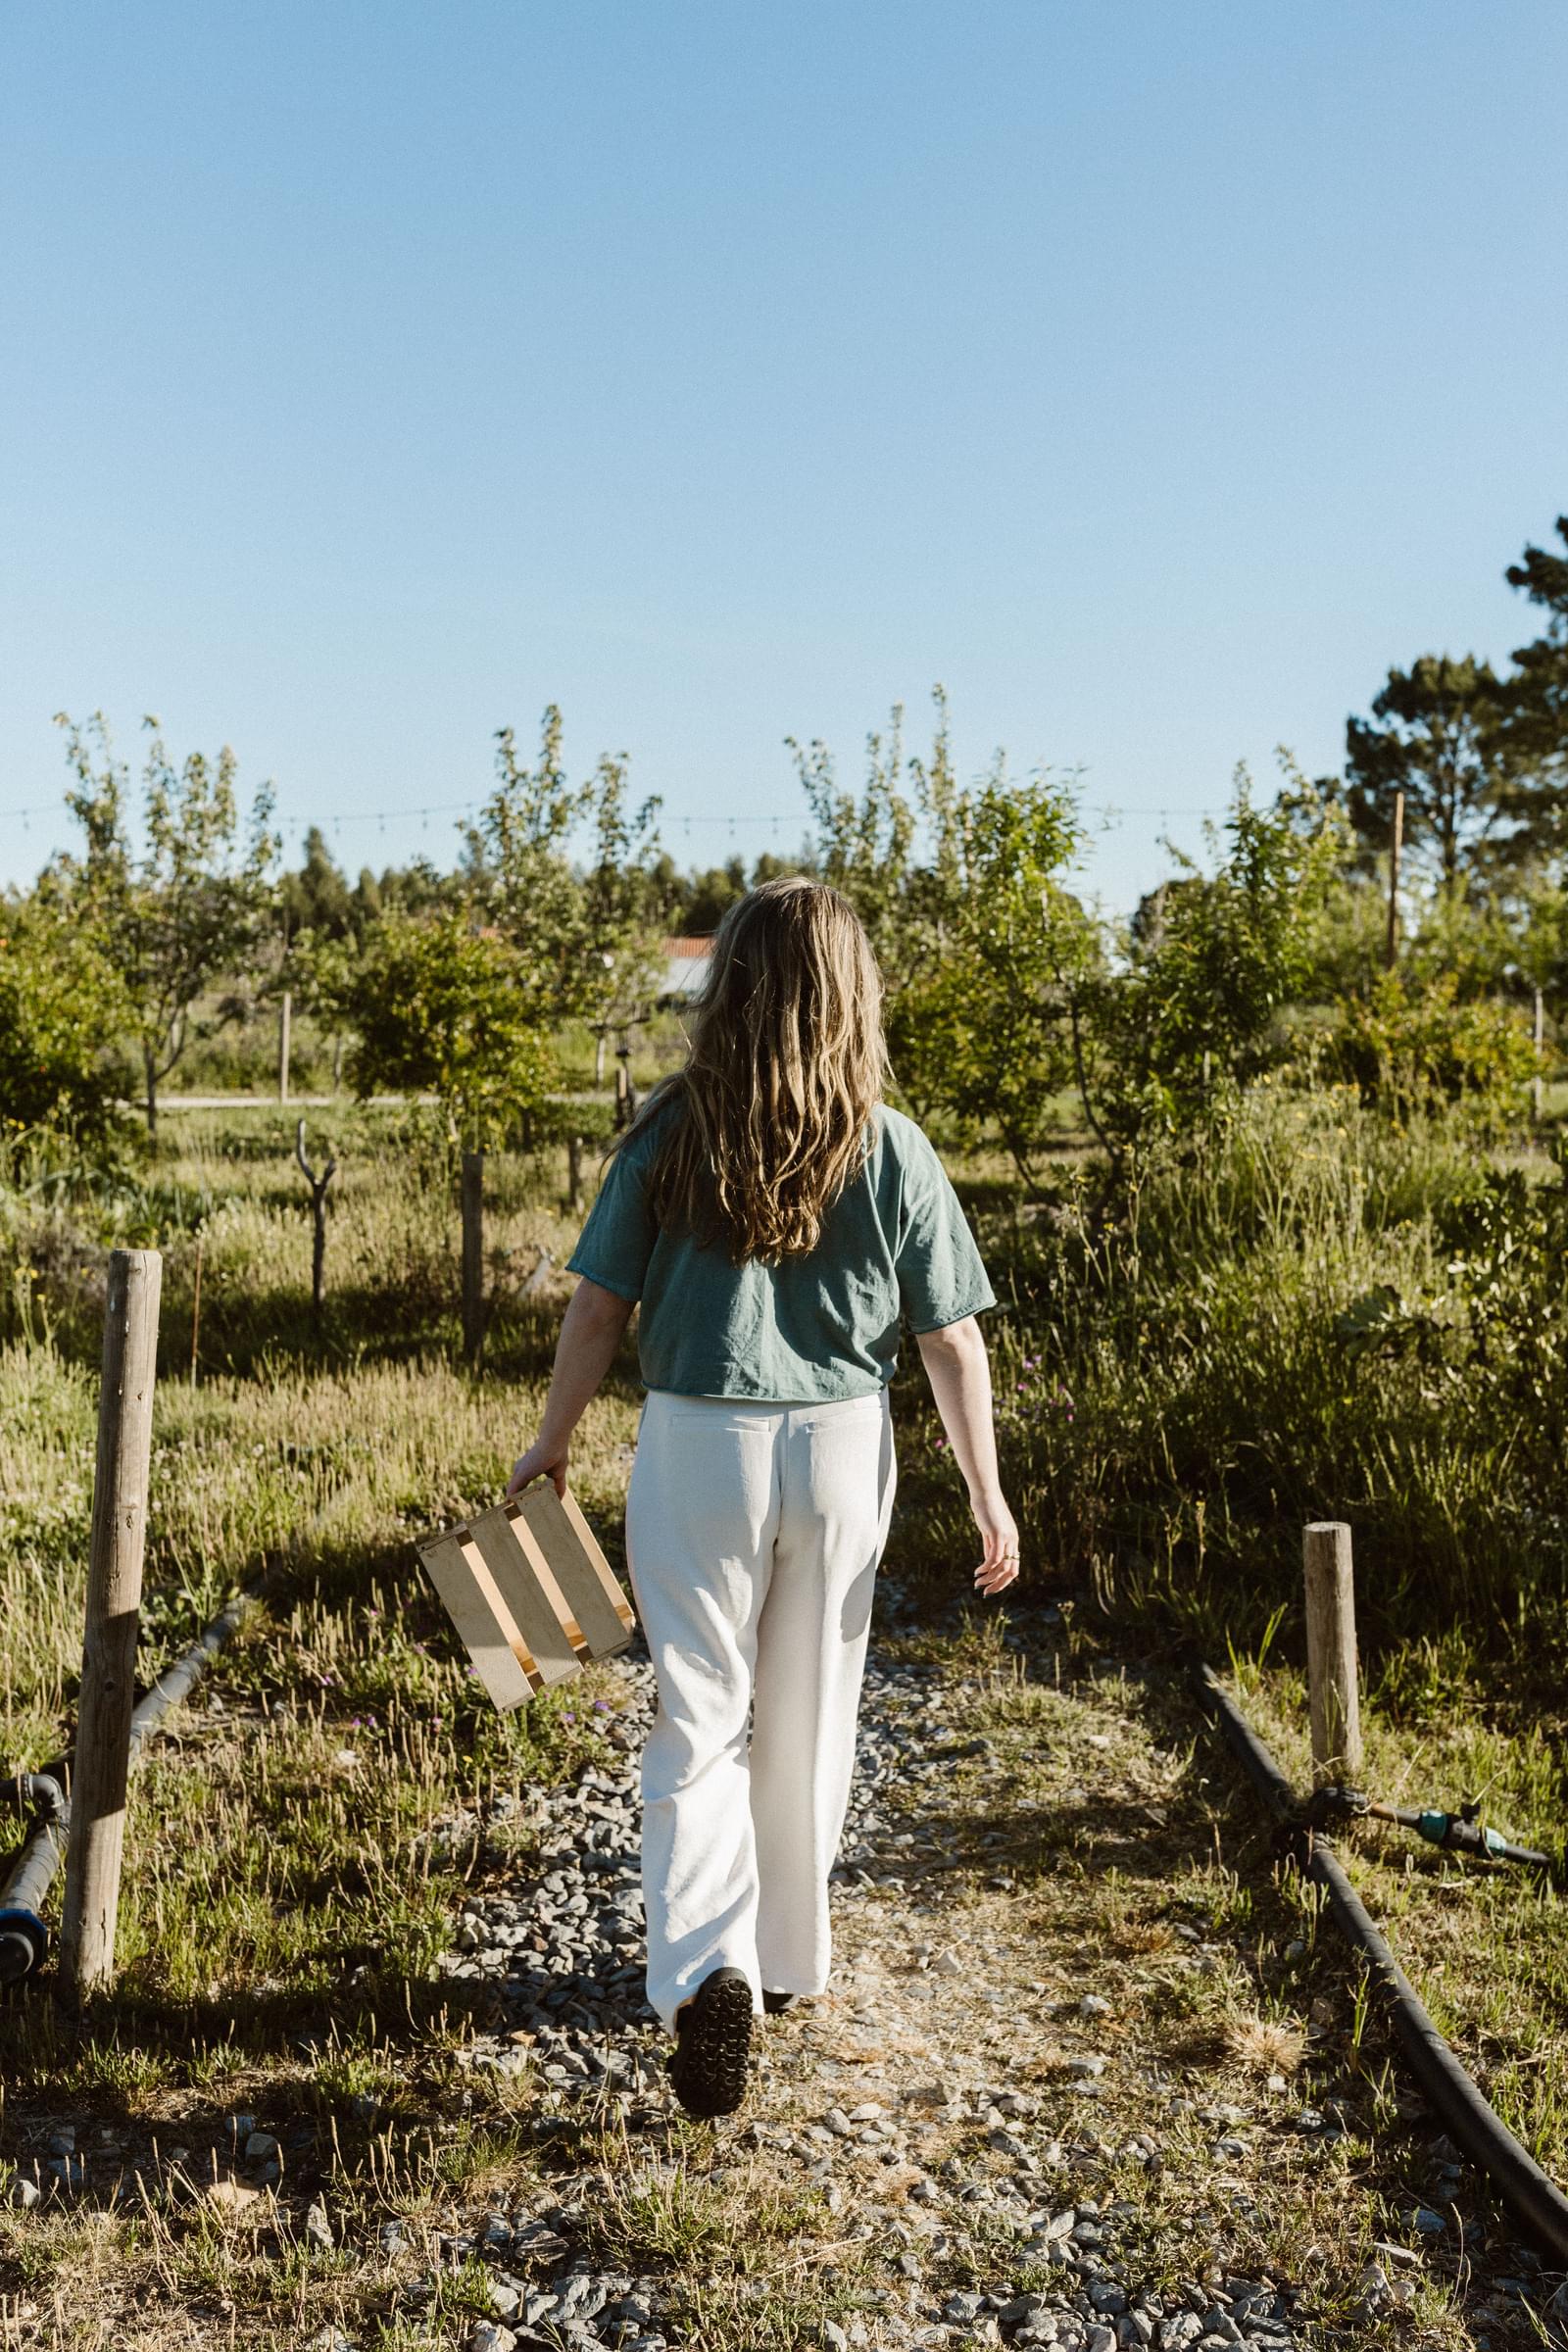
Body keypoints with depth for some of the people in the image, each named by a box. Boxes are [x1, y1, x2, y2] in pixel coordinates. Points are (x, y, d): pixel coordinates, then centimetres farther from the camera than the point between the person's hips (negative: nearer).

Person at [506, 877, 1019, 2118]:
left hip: (697, 1445, -1)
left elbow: (598, 1309, -4)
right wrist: (988, 1497, 5)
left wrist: (550, 1446, 10)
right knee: (808, 1720, 17)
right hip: (839, 1451, 1)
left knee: (700, 1721, 9)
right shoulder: (889, 1147, -6)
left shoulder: (669, 1133, -7)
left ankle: (708, 1970, -7)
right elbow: (952, 1338, -4)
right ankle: (789, 1957, 35)